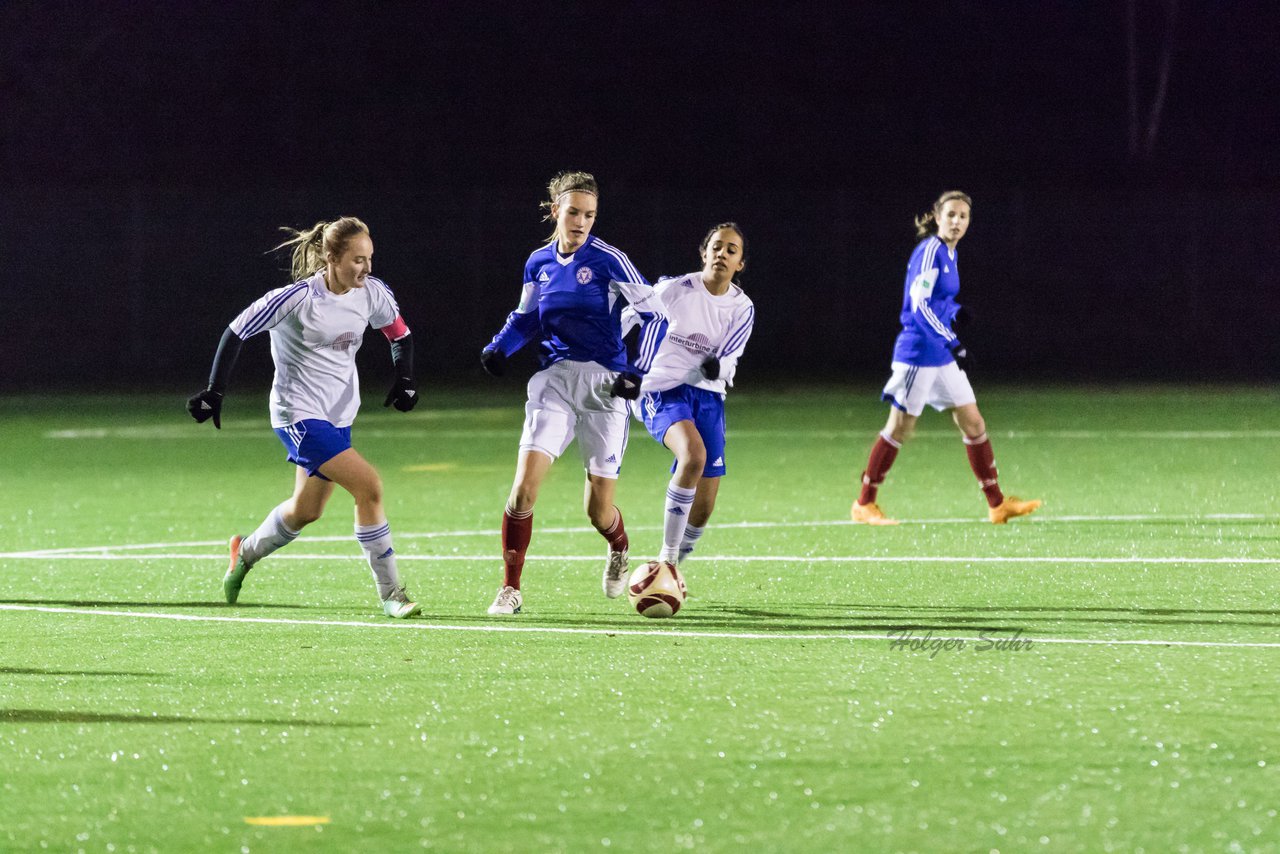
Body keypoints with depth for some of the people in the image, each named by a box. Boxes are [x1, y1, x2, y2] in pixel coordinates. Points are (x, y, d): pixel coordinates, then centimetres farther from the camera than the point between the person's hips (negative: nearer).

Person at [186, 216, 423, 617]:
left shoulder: (373, 292, -5)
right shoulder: (297, 298, -22)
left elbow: (400, 334, 13)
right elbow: (236, 332, -15)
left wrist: (405, 380, -4)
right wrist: (214, 392, -16)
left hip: (338, 415, 7)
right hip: (299, 414, -7)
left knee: (306, 511, 19)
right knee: (368, 486, -20)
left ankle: (246, 552, 47)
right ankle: (391, 595, -12)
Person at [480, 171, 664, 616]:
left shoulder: (607, 260, -9)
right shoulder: (539, 262, 5)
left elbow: (653, 313, -6)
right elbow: (526, 317, 20)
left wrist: (638, 371, -15)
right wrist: (499, 347, 1)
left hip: (604, 382, -3)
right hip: (554, 379, 3)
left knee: (599, 509, 1)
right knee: (524, 485, -16)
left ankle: (619, 550, 38)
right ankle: (510, 588, -5)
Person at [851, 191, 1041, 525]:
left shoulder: (949, 254, 11)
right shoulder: (929, 251, -15)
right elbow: (919, 305, -22)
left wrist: (956, 313, 2)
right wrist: (953, 344, -26)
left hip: (943, 357, 9)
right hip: (918, 353, -9)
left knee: (973, 423, 7)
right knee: (900, 428, -3)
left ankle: (997, 504, 12)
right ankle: (864, 504, 7)